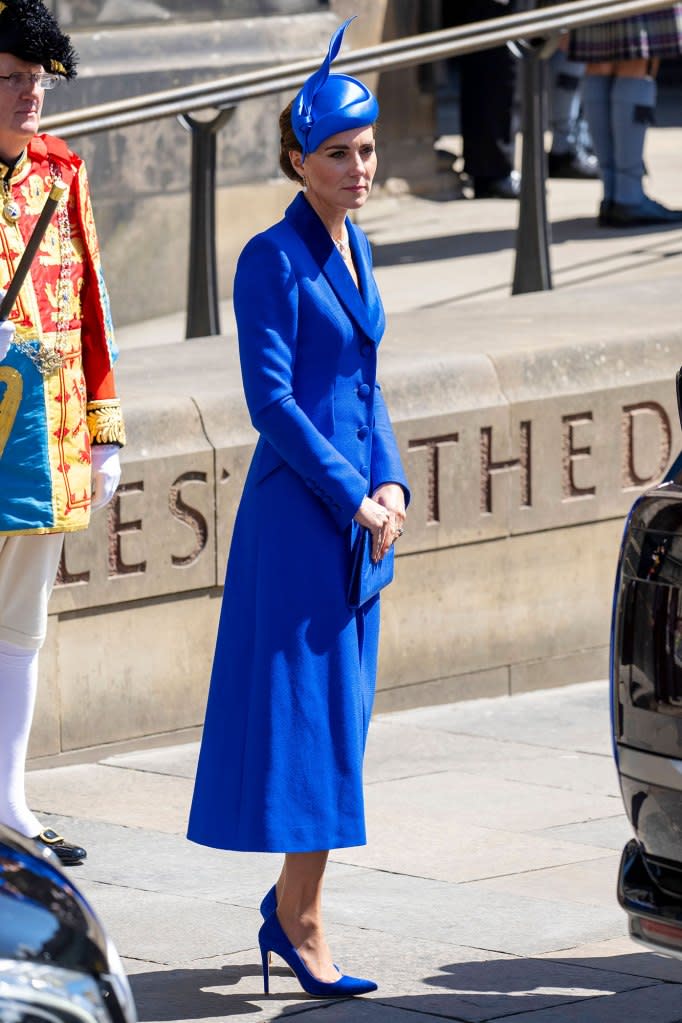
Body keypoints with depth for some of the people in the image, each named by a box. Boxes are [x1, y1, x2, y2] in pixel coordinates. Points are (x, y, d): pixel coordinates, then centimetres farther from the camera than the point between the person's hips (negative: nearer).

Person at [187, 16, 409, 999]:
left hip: (358, 507, 8)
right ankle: (302, 922, -3)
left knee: (340, 711, 11)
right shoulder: (273, 257, -12)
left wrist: (391, 483, 3)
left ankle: (290, 907, 19)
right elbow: (271, 400, -16)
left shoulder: (351, 246, 12)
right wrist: (352, 496, -15)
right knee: (310, 708, -7)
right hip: (297, 511, -8)